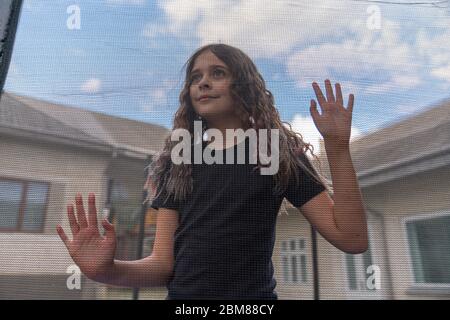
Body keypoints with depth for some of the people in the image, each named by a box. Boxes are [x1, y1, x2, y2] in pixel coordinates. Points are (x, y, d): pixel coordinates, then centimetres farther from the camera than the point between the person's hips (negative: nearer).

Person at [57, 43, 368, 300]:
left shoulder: (279, 152, -3)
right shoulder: (177, 162, 3)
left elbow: (351, 238, -10)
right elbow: (163, 262, 0)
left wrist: (337, 147, -17)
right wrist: (107, 269, -19)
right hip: (182, 295, 3)